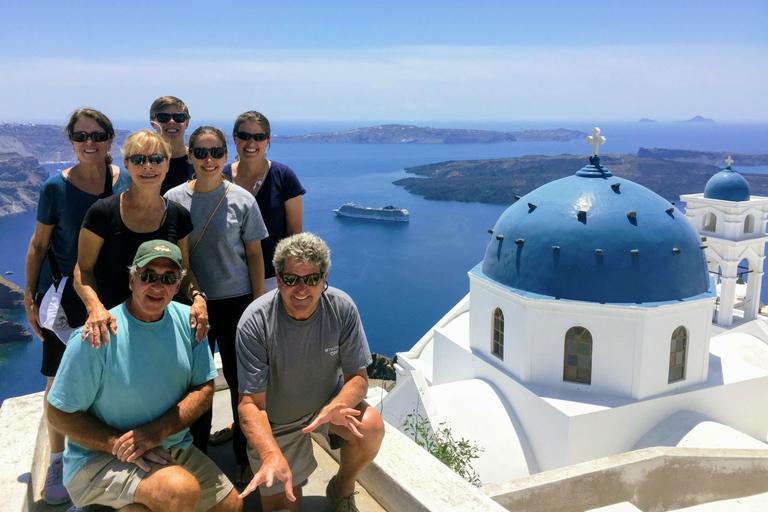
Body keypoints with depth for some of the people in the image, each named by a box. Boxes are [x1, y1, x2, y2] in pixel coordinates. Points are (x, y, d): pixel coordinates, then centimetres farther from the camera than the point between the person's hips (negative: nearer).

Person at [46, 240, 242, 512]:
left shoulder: (187, 320, -5)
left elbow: (204, 388, -3)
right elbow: (59, 413, -12)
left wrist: (157, 431, -17)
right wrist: (118, 445, -22)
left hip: (173, 447, 6)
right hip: (99, 457, -6)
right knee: (182, 490, -32)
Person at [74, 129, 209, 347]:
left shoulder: (179, 216, 0)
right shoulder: (103, 213, -9)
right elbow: (83, 268, -5)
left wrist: (197, 296, -9)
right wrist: (95, 307, -22)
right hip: (112, 324, -2)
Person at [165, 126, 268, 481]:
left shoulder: (241, 200, -4)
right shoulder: (173, 199, -1)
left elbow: (254, 255, 0)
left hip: (236, 301, -1)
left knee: (241, 381, 7)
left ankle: (245, 457, 24)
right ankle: (197, 455, 32)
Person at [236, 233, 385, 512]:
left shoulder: (342, 308, -19)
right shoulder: (255, 322, -27)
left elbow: (358, 377, -14)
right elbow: (250, 403, -26)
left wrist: (337, 406, -37)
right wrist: (272, 455, -45)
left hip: (328, 401, 2)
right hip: (276, 421, -1)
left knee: (370, 427, -27)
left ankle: (342, 488, 4)